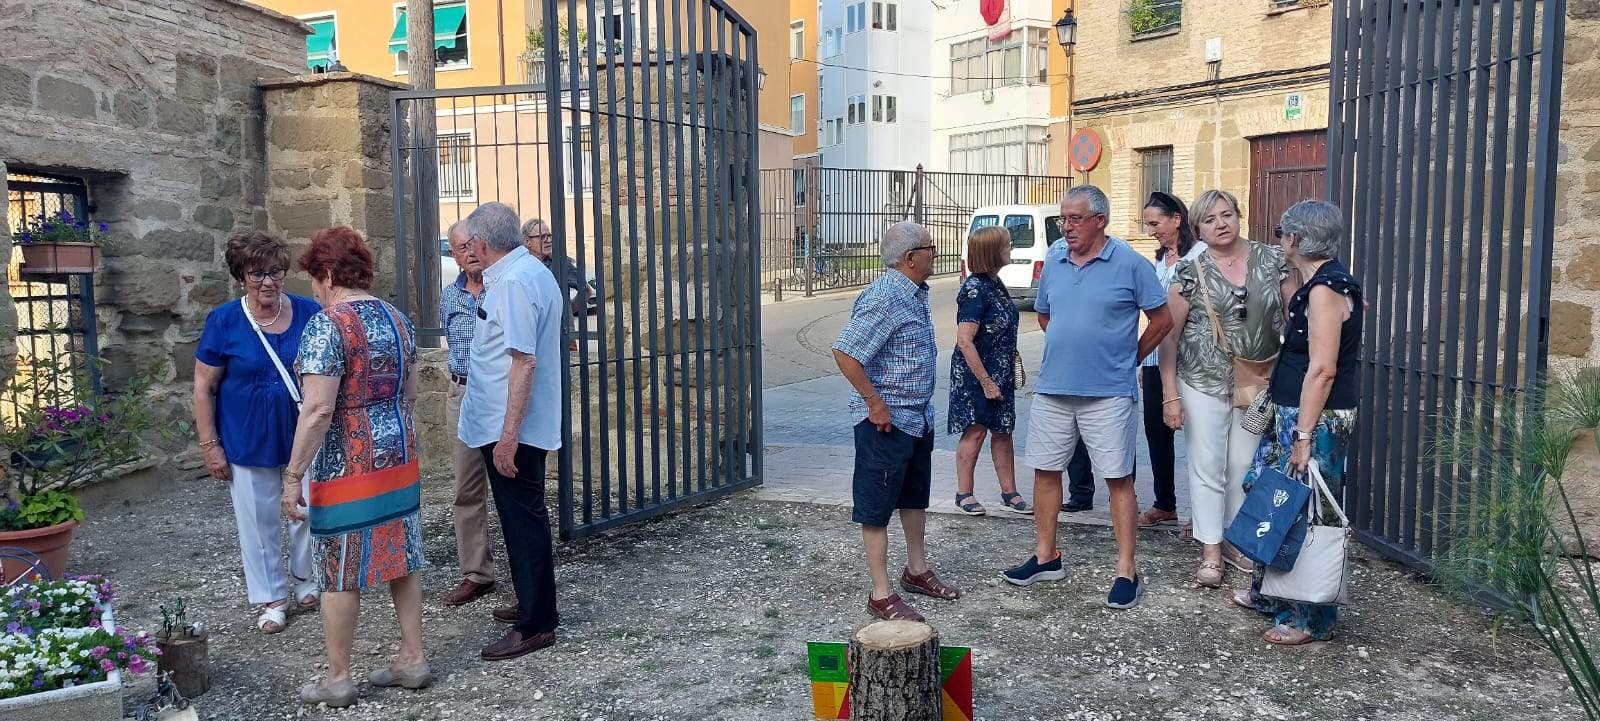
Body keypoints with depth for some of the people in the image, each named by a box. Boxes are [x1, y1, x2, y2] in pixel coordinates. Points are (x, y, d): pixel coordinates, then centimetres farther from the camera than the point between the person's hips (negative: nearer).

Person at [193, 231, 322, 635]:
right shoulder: (224, 321, -9)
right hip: (248, 440, -1)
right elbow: (204, 389, -3)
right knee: (258, 521, 8)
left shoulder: (308, 313, -4)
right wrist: (210, 446, -6)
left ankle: (304, 579, 35)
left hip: (304, 435, 1)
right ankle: (272, 598, 25)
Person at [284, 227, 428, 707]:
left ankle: (337, 680, 16)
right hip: (399, 458, 7)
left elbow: (318, 410, -21)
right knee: (401, 561, 14)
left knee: (339, 575, 5)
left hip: (348, 467, -7)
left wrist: (293, 475, -16)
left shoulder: (327, 326, -15)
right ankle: (413, 659, 22)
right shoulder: (396, 319, 8)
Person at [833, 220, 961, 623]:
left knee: (915, 498, 22)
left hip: (919, 418, 10)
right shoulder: (884, 299, -22)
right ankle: (881, 595, 9)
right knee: (877, 508, 1)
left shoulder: (917, 294, 9)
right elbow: (844, 353, -28)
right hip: (886, 422, -10)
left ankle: (917, 571, 38)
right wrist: (875, 404, -23)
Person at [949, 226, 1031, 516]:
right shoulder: (974, 290, -20)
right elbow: (965, 341, -23)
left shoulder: (995, 284, 9)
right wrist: (986, 382, -22)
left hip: (999, 374, 8)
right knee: (975, 431, 1)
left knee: (1002, 431, 12)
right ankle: (964, 493, 14)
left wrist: (1011, 371, 19)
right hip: (975, 375, -8)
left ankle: (1009, 492, 21)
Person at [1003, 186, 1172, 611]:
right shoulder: (1053, 260, 7)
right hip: (1053, 388, 5)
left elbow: (1162, 320, 0)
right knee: (1045, 471, 11)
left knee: (1118, 479, 1)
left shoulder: (1130, 263, -7)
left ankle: (1126, 571, 9)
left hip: (1108, 393, -5)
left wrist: (1128, 359, 6)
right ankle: (1045, 557, 25)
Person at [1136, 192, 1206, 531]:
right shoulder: (1161, 258, 16)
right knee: (1155, 429, 11)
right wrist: (1144, 361, 20)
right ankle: (1165, 504, 23)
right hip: (1157, 358, 8)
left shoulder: (1200, 254, -10)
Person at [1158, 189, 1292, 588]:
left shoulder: (1272, 259, 1)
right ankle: (1210, 554, 14)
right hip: (1204, 385, -2)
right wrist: (1170, 395, -8)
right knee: (1207, 468, 3)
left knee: (1244, 469, 13)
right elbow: (1169, 335, -5)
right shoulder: (1191, 272, -6)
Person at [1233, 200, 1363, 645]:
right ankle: (1271, 596, 30)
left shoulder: (1325, 288, -18)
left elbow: (1322, 369, -22)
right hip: (1292, 412, 10)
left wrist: (1304, 435, -22)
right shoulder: (1322, 282, 11)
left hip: (1315, 417, -10)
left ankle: (1310, 620, 10)